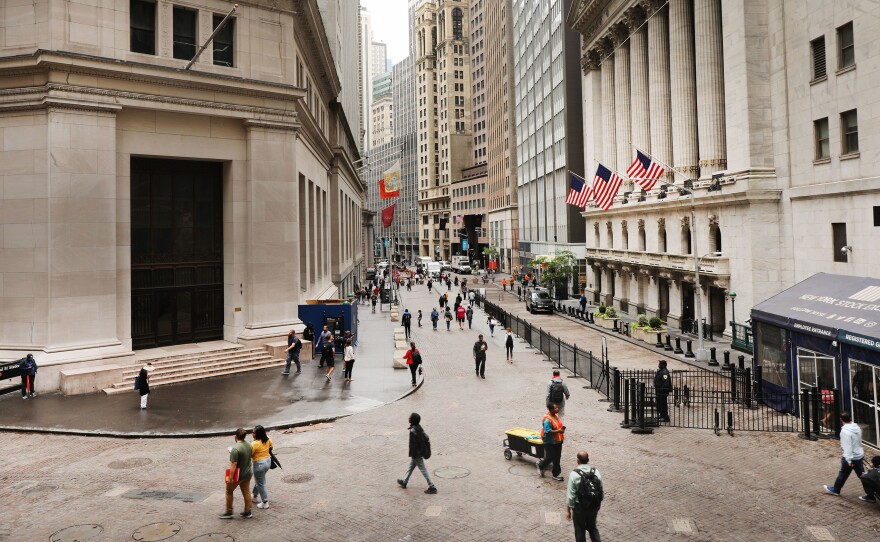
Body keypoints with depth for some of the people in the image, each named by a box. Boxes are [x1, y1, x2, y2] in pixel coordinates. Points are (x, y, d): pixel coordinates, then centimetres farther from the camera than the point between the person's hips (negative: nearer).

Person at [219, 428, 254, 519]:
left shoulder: (235, 448, -25)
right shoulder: (249, 445, 0)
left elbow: (233, 464, -26)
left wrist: (230, 477, -21)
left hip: (238, 475, -7)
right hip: (248, 473, 7)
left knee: (229, 491, 13)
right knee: (246, 491, 15)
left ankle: (229, 512, 20)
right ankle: (248, 512, 19)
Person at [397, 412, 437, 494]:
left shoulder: (413, 430, -26)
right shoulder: (419, 427, 0)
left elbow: (414, 444, -24)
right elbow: (426, 437, 7)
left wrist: (413, 455, -16)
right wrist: (427, 449, 16)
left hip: (416, 453, -9)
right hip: (421, 451, 9)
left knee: (423, 470, 0)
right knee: (411, 466, 24)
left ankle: (432, 487, 6)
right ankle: (404, 482, 40)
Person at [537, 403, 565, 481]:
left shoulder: (556, 415, 4)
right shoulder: (547, 420, -24)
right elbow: (548, 431, -29)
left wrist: (562, 428, 2)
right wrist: (558, 431, -29)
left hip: (558, 441, 9)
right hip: (550, 442, -8)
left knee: (557, 457, 14)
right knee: (550, 458, 3)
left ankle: (555, 474, 27)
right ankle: (540, 465, 32)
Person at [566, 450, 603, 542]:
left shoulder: (574, 474, -19)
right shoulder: (596, 472, -8)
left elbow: (571, 495, -15)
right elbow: (601, 491, 0)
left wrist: (568, 510, -3)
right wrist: (597, 505, 16)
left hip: (579, 507, -4)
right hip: (594, 506, 4)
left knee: (580, 531, 16)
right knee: (592, 527, 26)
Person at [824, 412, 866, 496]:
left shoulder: (845, 431, -24)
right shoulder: (857, 427, 2)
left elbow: (847, 446, -26)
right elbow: (858, 442, 14)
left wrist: (849, 460, -23)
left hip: (851, 457, -7)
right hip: (860, 455, 7)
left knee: (843, 474, 10)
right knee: (861, 474, 14)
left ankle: (835, 489, 26)